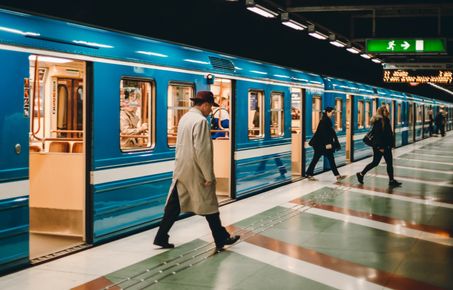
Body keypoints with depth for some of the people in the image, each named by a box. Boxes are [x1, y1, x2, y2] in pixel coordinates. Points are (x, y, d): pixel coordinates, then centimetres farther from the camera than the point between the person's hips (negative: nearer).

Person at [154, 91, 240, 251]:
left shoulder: (185, 118, 10)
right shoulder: (200, 120, -17)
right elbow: (202, 151, -21)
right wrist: (208, 176, -16)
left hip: (181, 170, 8)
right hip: (195, 172, -8)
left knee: (174, 206, 11)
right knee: (210, 206, 5)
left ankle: (161, 238, 14)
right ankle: (221, 239, 17)